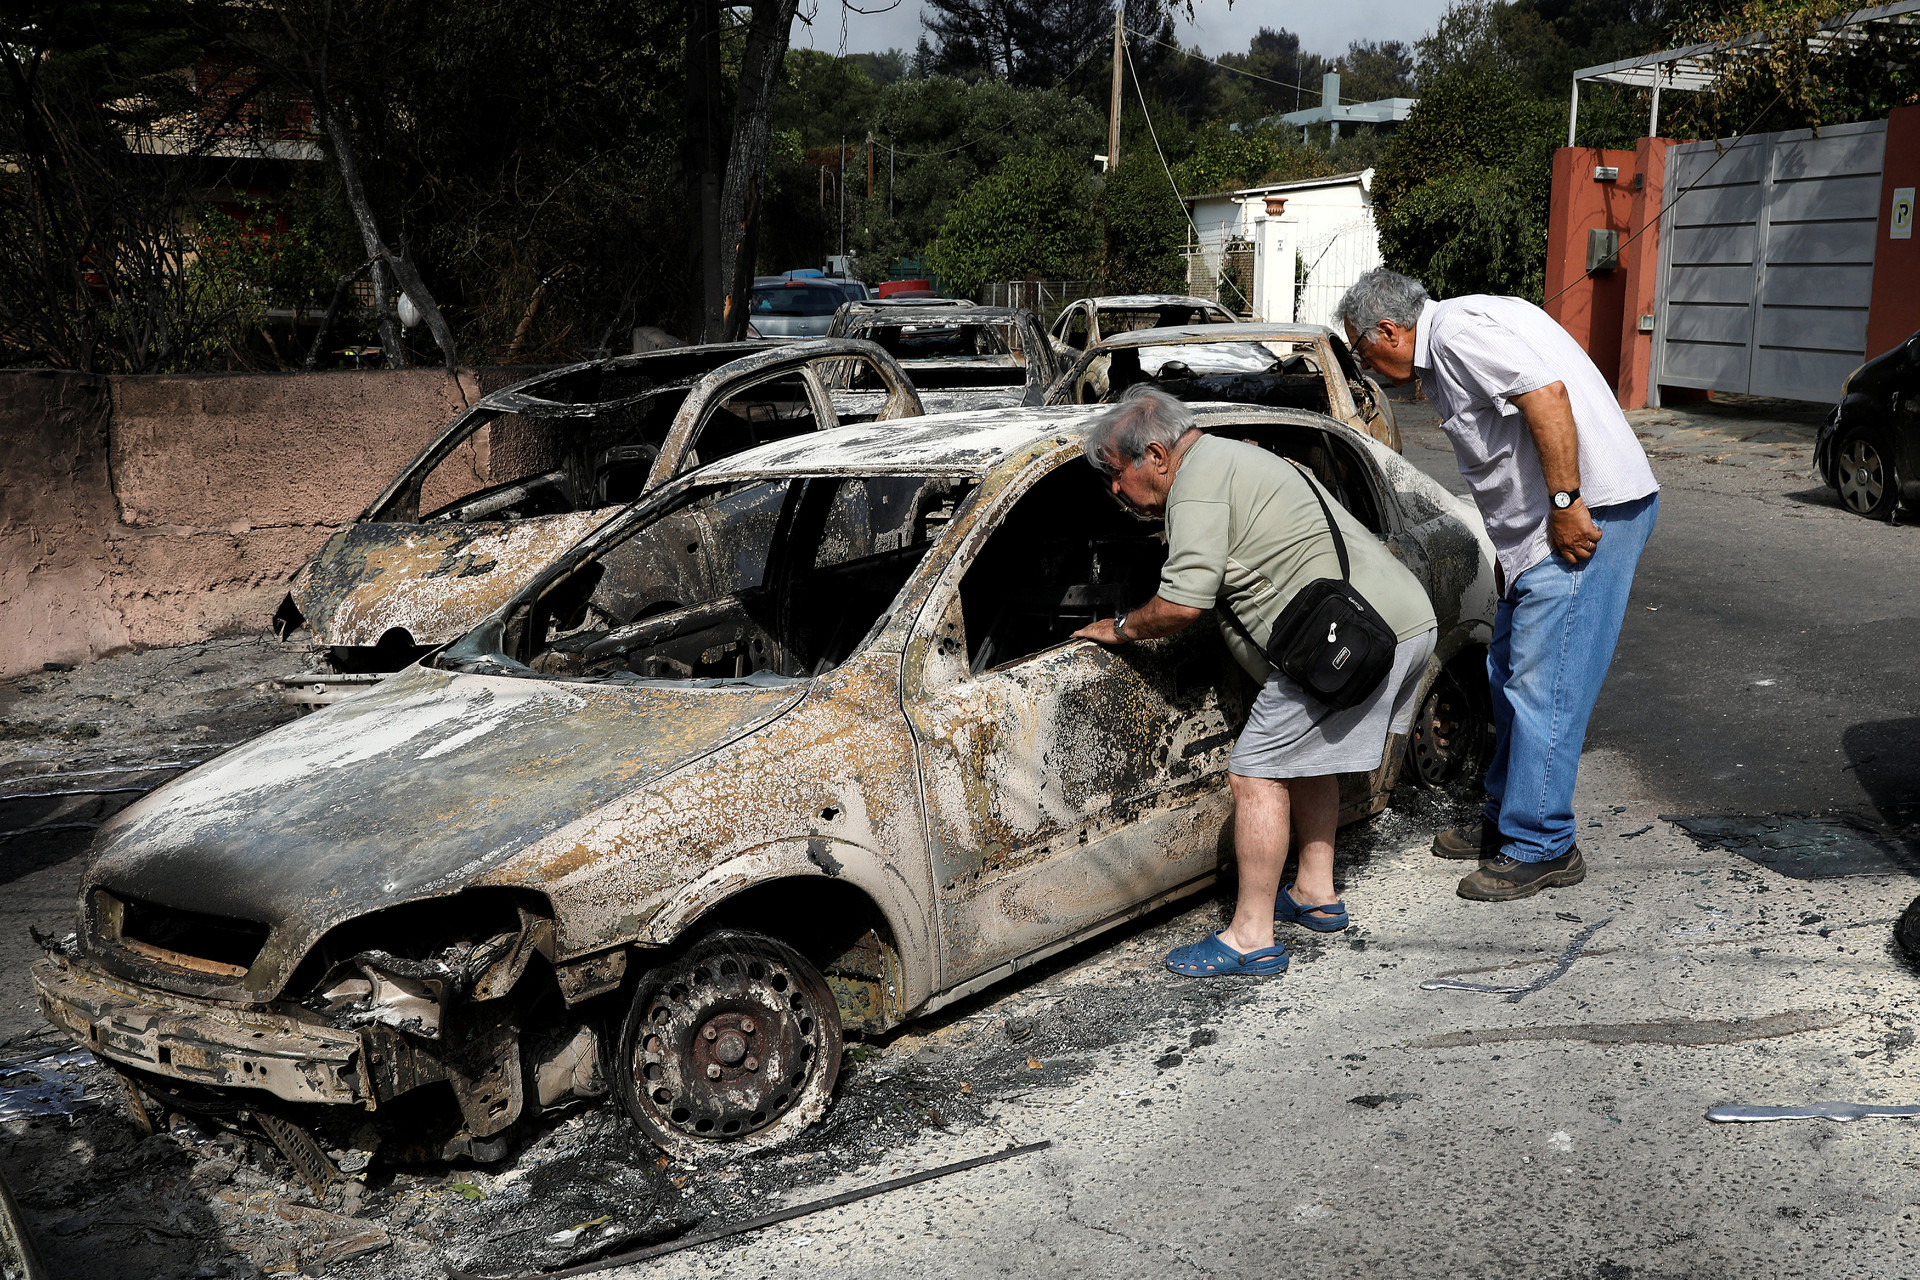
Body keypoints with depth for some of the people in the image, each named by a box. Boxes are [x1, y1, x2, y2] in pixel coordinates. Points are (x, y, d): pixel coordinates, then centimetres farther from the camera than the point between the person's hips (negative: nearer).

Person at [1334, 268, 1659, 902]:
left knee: (1540, 685, -6)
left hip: (1588, 515, -11)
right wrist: (1510, 549, 25)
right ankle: (1505, 819, 30)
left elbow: (1546, 391, -26)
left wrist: (1565, 503, -24)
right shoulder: (1441, 355, 20)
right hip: (1543, 528, 11)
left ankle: (1540, 847, 3)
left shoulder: (1458, 328, -13)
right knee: (1508, 675, 17)